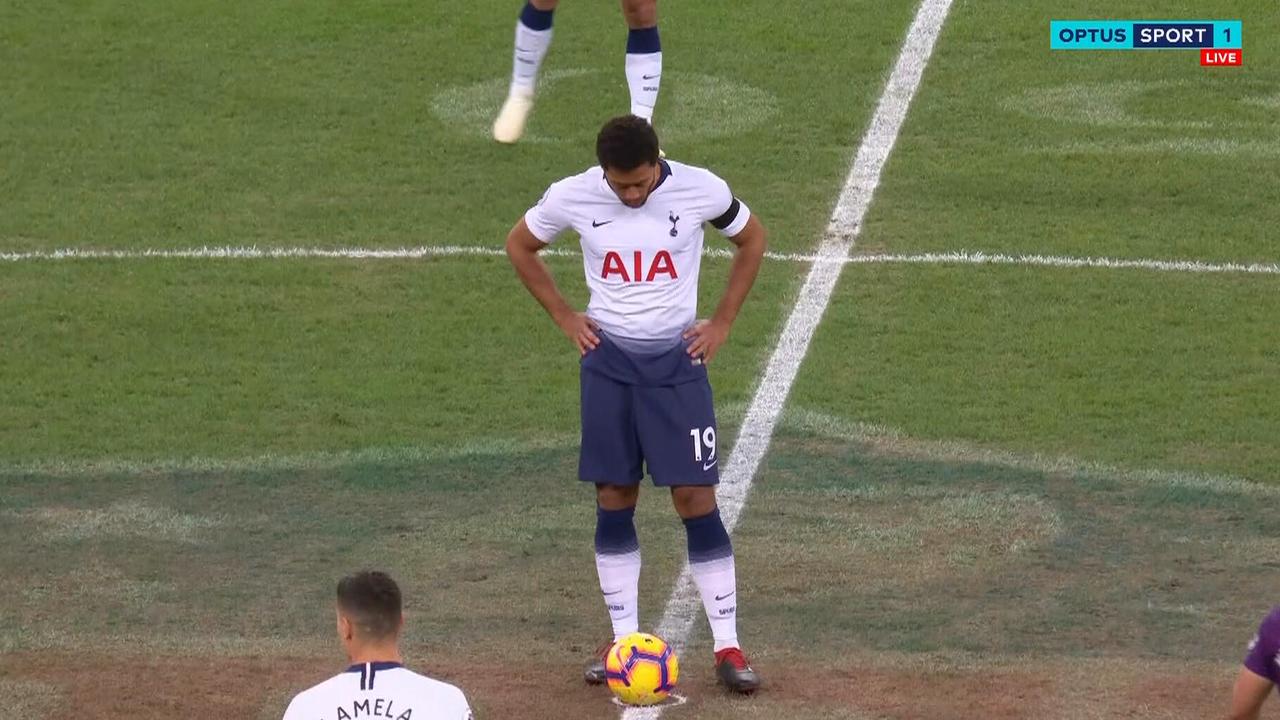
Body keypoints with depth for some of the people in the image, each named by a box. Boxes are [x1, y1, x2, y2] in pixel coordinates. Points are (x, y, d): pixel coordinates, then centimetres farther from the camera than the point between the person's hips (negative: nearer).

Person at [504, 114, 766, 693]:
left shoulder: (700, 190, -14)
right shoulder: (573, 197, -11)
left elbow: (751, 238, 6)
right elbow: (520, 245, 9)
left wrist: (722, 322, 2)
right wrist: (564, 316, 3)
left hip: (676, 360, -1)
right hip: (608, 361, 2)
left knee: (696, 498, -5)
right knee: (614, 499, 5)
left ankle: (727, 647, 0)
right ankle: (624, 639, 15)